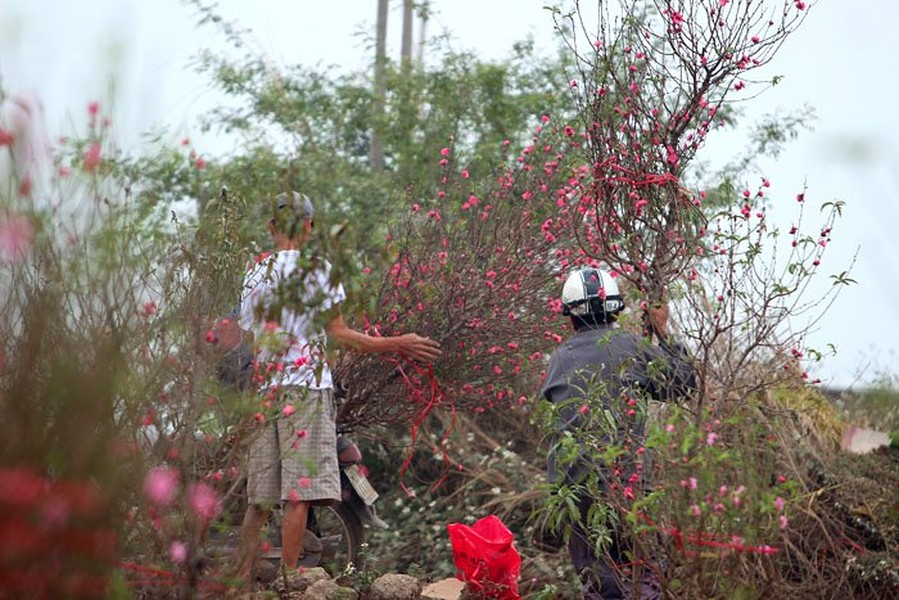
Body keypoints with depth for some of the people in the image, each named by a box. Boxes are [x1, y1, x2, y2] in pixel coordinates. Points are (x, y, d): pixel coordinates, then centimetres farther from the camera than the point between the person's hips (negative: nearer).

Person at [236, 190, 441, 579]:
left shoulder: (254, 276, 13)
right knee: (299, 492, -6)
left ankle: (240, 577, 10)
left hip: (266, 392, 6)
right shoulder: (315, 269, -3)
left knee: (260, 496, 9)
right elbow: (337, 334, -5)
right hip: (306, 389, -6)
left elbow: (252, 340, 13)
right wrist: (396, 345, 1)